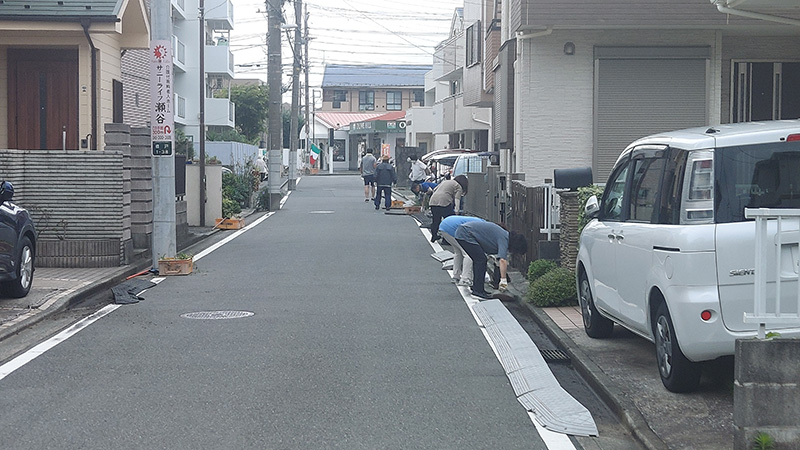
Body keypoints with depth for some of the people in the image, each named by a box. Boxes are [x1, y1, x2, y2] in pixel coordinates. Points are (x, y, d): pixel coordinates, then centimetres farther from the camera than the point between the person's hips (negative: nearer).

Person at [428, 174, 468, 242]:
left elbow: (434, 190, 28)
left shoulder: (445, 181, 29)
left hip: (433, 201, 7)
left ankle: (433, 236, 25)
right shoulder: (458, 187, 8)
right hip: (444, 201, -7)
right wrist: (457, 209, -12)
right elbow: (457, 198, -6)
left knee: (436, 220, 18)